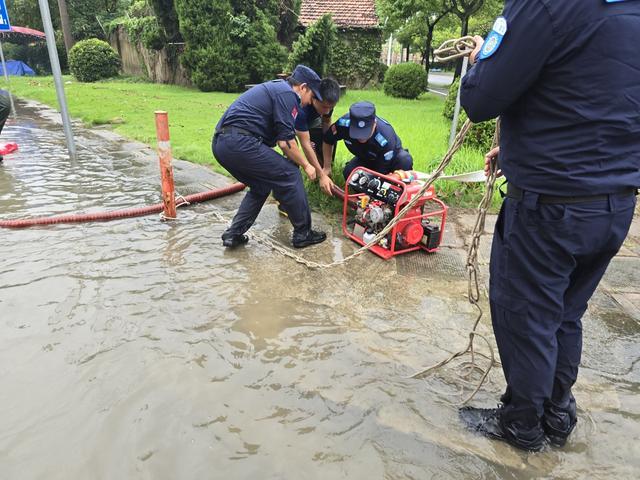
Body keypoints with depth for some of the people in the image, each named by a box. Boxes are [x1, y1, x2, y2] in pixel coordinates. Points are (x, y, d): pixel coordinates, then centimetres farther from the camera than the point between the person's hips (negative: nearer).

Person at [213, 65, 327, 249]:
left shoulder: (275, 88, 28)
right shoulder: (287, 94, -2)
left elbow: (277, 137, 32)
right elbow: (285, 142, -9)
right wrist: (306, 165, 5)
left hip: (220, 142, 10)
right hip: (240, 142, -10)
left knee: (261, 185, 23)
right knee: (290, 175, 0)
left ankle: (234, 234, 18)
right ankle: (303, 233, 9)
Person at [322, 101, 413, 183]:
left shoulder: (386, 139, -41)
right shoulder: (343, 123, -33)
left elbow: (381, 172, -34)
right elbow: (328, 141, -12)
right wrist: (327, 168, -10)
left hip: (391, 156, -3)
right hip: (365, 159, 3)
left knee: (405, 160, -35)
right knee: (348, 173, -25)